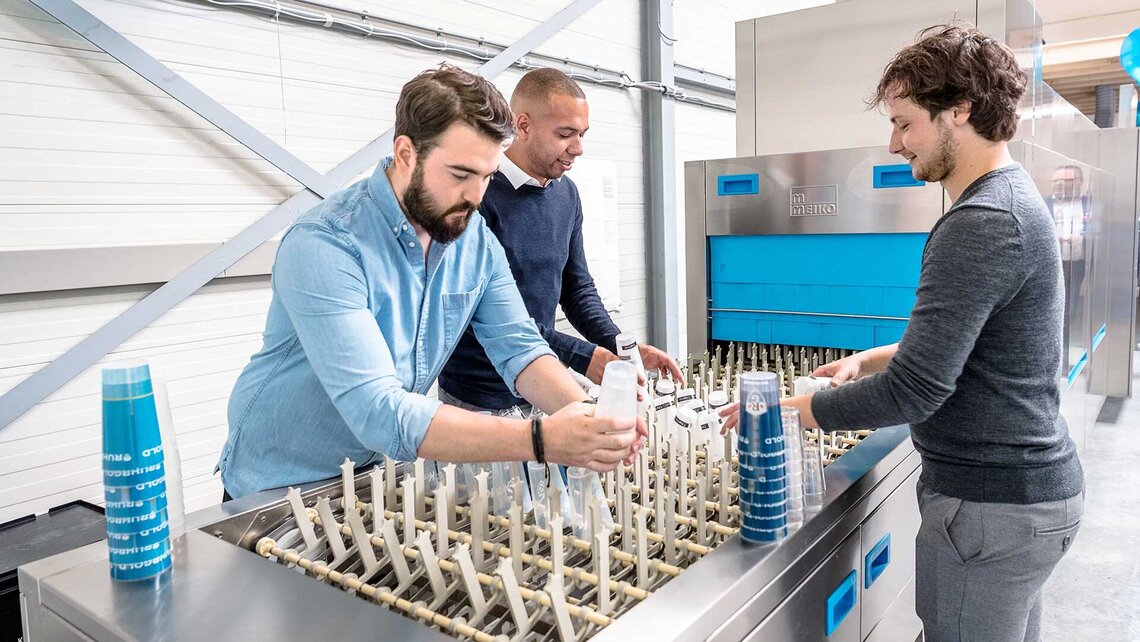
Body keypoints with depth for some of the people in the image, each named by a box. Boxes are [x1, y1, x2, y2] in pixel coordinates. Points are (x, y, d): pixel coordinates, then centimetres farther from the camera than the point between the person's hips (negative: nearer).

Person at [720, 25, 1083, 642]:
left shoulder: (979, 225, -23)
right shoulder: (1015, 198, 10)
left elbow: (913, 392, -27)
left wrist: (783, 409, -16)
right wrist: (869, 360, 9)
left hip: (991, 506, -10)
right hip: (1032, 486, 10)